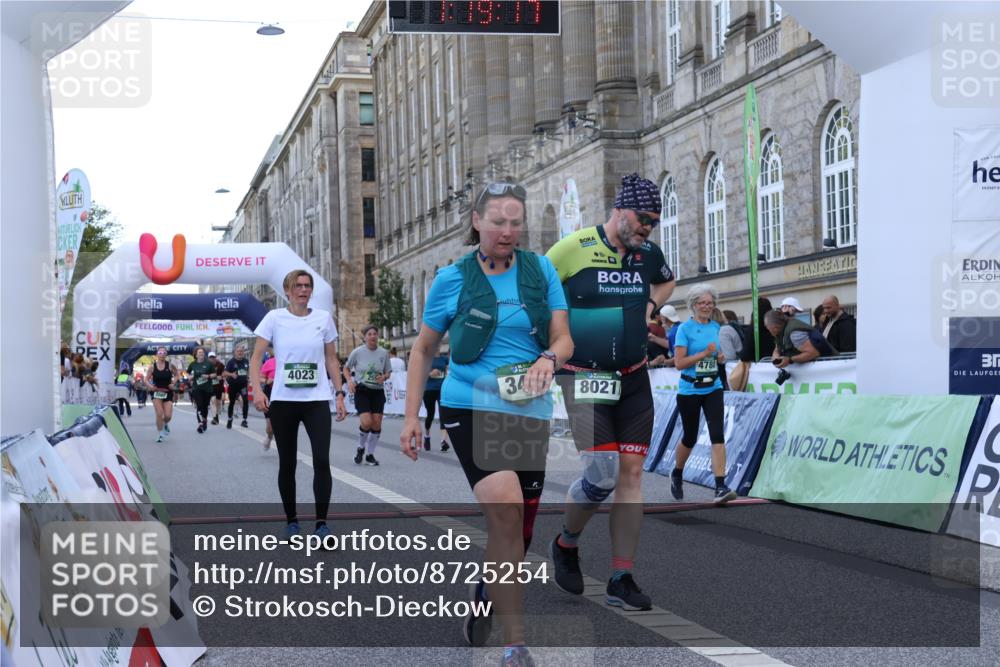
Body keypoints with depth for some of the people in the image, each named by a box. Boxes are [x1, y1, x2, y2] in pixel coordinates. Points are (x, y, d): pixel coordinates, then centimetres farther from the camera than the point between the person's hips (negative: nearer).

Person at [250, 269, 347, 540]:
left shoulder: (324, 318, 4)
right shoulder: (274, 318, -1)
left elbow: (331, 359, 10)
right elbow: (256, 357, -3)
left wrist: (339, 393, 4)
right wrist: (257, 390, -17)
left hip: (317, 400, 0)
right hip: (283, 400, 0)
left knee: (322, 461, -11)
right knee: (287, 464, 7)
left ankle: (321, 523, -6)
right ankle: (291, 520, 21)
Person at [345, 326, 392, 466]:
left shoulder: (383, 353, 2)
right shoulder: (357, 352, -5)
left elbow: (388, 372, 12)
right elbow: (346, 368, 8)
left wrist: (384, 377, -11)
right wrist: (349, 381, -10)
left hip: (378, 392, 3)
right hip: (362, 391, -3)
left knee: (377, 423, -3)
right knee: (367, 422, -17)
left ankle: (370, 455, 14)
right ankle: (360, 448, 11)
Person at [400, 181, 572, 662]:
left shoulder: (541, 270, 5)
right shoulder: (452, 279, 1)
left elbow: (564, 338, 4)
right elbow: (423, 349, 10)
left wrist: (548, 358, -19)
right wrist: (411, 416, 6)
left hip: (530, 411, 4)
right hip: (471, 406, -4)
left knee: (518, 530, 10)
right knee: (505, 512, -22)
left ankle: (484, 602, 38)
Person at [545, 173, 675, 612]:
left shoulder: (648, 254, 6)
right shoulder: (574, 248, -11)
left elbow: (666, 281, 29)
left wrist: (649, 305, 11)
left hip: (633, 378, 5)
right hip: (584, 378, -5)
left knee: (632, 473, 0)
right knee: (602, 474, -13)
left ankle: (621, 580, 8)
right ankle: (565, 544, 17)